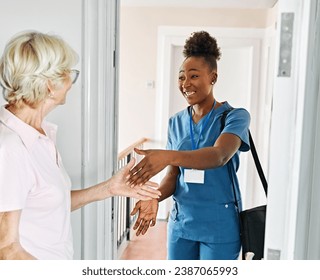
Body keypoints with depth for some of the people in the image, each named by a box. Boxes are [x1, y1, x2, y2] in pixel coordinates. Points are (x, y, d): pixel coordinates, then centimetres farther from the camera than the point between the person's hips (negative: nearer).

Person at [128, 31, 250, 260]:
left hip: (219, 226, -4)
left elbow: (219, 156, -31)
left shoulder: (235, 116, -11)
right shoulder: (176, 122, 4)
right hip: (181, 223, 4)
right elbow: (173, 175, 2)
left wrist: (168, 155, -45)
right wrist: (155, 197, -19)